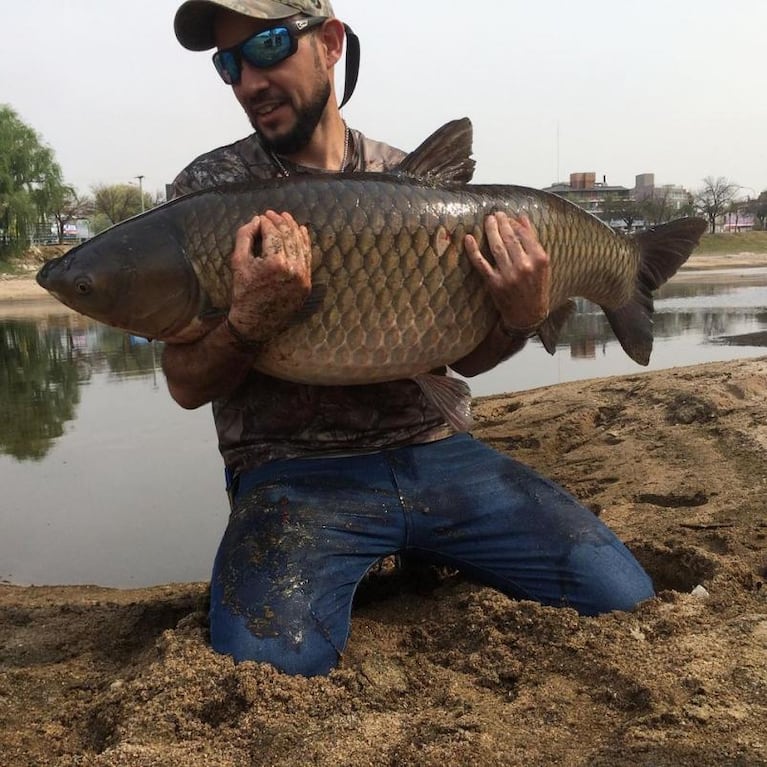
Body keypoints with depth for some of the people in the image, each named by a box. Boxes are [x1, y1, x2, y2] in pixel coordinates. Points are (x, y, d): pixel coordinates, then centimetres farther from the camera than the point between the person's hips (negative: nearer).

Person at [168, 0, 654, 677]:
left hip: (433, 450, 3)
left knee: (623, 596, -10)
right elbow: (188, 385, -3)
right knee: (269, 663, -28)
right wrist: (250, 324, -24)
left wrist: (522, 319, -8)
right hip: (291, 470, -2)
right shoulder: (210, 189, 2)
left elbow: (464, 355, 14)